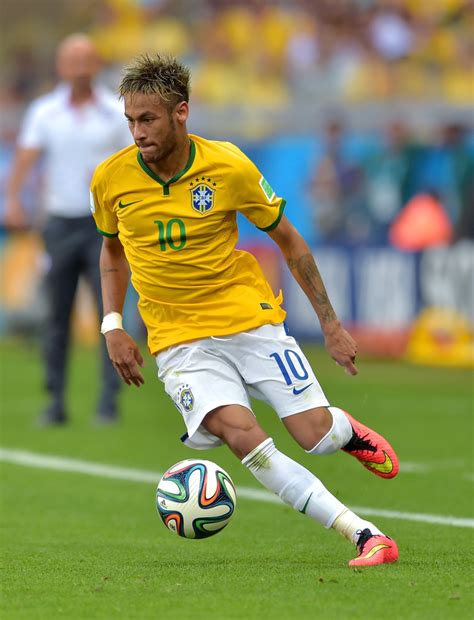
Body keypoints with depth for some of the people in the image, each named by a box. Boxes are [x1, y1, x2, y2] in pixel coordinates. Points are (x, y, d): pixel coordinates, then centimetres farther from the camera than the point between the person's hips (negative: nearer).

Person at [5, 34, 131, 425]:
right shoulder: (44, 112, 3)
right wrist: (13, 200, -22)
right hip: (60, 221, 1)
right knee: (57, 316, 2)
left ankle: (108, 402, -7)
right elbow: (26, 157, -7)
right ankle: (56, 403, 9)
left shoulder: (118, 112, 2)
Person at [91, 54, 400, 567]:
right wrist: (112, 324, 4)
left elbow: (288, 240, 2)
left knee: (317, 436, -9)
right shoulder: (110, 179, -6)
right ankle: (363, 535, -21)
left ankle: (346, 429, 32)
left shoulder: (228, 167, -11)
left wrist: (330, 323, 3)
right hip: (178, 341, 0)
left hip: (250, 318, 0)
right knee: (242, 437, -24)